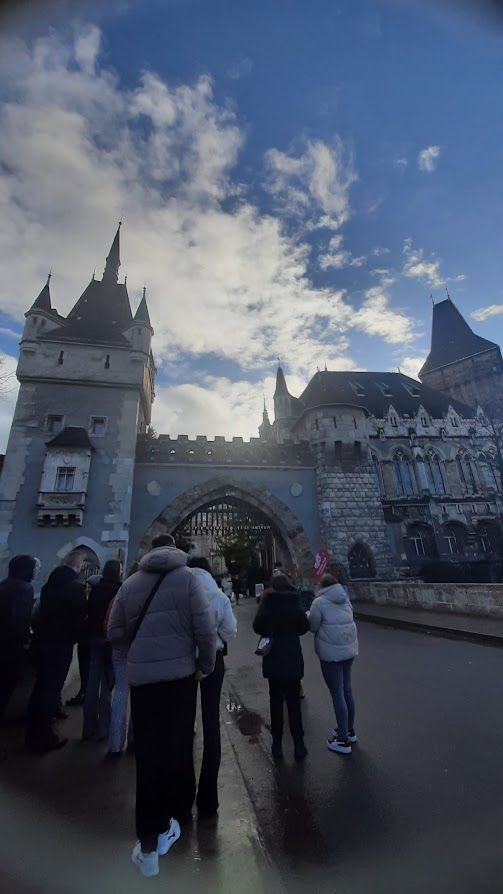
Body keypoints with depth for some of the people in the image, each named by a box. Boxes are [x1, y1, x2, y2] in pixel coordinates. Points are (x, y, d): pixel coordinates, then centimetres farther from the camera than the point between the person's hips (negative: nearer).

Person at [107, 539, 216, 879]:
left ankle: (148, 845, 18)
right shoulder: (187, 577, -9)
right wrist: (206, 665, 2)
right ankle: (168, 827, 33)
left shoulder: (130, 583, 3)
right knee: (178, 750, 16)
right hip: (179, 674, -2)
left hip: (140, 677, 3)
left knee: (148, 755, 13)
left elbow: (115, 633, 6)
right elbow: (205, 627, -14)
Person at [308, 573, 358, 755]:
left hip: (331, 654, -7)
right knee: (347, 690, 20)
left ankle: (343, 740, 14)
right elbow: (346, 621, 9)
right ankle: (350, 730, 36)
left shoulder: (319, 602, -13)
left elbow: (313, 626, -8)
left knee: (337, 695, 4)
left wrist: (307, 616, 11)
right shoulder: (345, 599, 6)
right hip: (349, 650, 7)